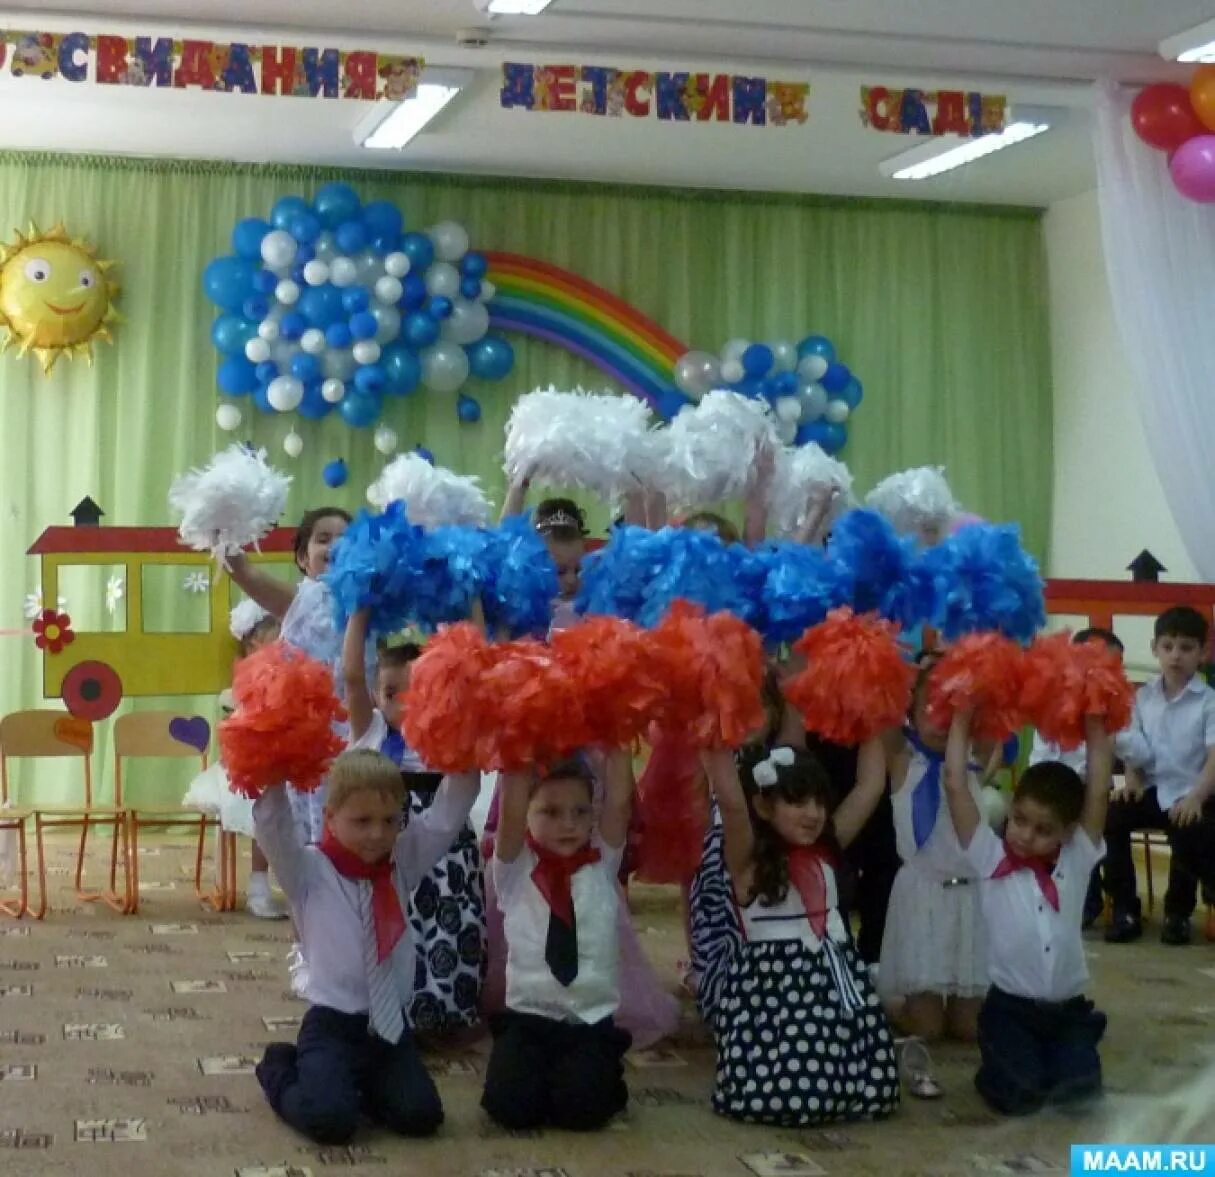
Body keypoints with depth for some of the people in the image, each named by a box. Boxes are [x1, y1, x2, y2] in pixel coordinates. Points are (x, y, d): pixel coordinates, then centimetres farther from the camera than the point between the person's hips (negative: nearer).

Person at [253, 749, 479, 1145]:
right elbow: (273, 826, -22)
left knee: (420, 1116, -11)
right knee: (329, 1120, -22)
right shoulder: (309, 871, -6)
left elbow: (447, 816, -4)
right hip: (331, 1023, -4)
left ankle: (355, 1083, 19)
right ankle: (281, 1070, 11)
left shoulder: (403, 863, 5)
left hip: (391, 1024, 4)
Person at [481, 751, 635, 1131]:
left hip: (593, 1020, 0)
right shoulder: (515, 869, 2)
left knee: (581, 1107, -22)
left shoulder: (602, 865, 5)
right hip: (527, 1017, 0)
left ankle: (603, 1076, 12)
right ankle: (540, 1073, 12)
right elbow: (509, 809, -14)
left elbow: (619, 800, -7)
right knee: (511, 1104, -21)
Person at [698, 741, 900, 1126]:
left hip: (834, 979, 6)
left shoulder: (826, 849, 7)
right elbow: (730, 802, -26)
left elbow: (870, 787, 7)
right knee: (789, 1097, -21)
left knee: (871, 1089, -5)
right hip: (772, 985, -5)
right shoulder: (748, 858, -8)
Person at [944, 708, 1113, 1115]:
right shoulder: (990, 859, -2)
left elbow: (1099, 792, -4)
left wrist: (1095, 724, -4)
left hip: (1069, 1008, 2)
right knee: (1019, 1096, -19)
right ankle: (998, 1062, 16)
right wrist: (962, 718, -7)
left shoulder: (1077, 860, 3)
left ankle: (1050, 1059, 19)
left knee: (1078, 1094, -15)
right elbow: (955, 786, -9)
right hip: (1010, 1005, -2)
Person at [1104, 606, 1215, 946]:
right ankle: (1125, 909, -8)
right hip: (1154, 789, 4)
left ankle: (1178, 912, -5)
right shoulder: (1143, 697, 10)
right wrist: (1132, 781, -6)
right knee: (1108, 815, -22)